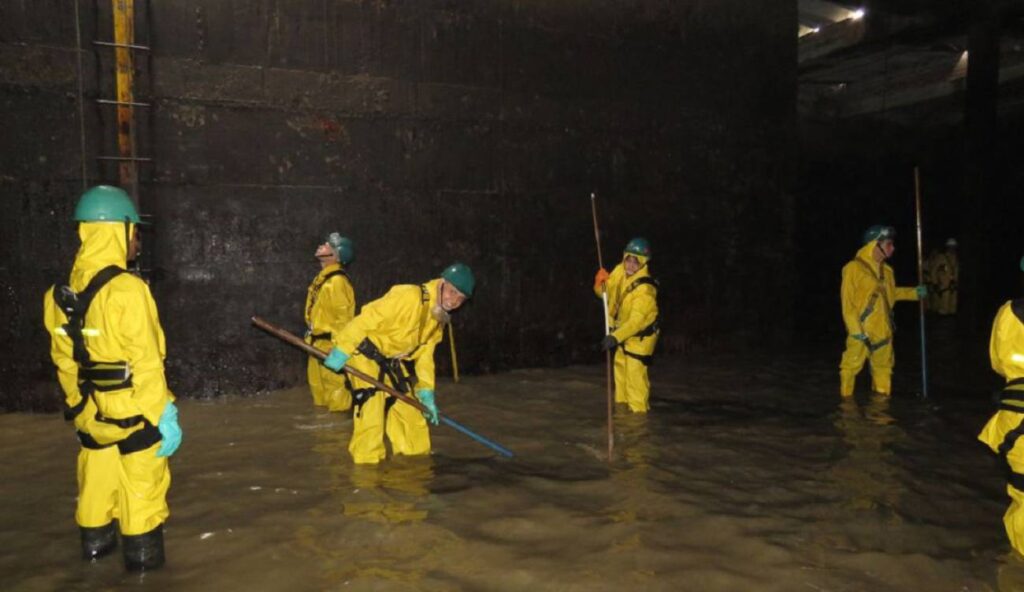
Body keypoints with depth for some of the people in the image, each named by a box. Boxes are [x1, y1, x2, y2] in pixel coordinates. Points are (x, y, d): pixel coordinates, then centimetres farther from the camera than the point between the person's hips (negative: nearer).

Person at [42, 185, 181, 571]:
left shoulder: (64, 293, 2)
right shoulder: (126, 289, -21)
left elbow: (64, 358, 10)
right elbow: (146, 362, -21)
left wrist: (79, 405, 20)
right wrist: (164, 414, -16)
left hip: (92, 412, 7)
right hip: (133, 410, -7)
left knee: (97, 478, 22)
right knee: (142, 484, 6)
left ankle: (95, 541, 38)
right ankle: (143, 554, 16)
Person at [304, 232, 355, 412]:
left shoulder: (337, 281, -20)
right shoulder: (322, 278, 11)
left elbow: (343, 317, -21)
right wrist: (312, 334, 20)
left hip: (331, 344, -10)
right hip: (318, 343, 10)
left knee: (334, 384, -2)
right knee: (318, 384, 19)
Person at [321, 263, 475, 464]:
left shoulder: (439, 318, 3)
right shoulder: (409, 296, -26)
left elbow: (424, 354, 8)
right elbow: (367, 320, -28)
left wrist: (426, 392, 4)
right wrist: (341, 350, -28)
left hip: (393, 363, 9)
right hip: (366, 355, -8)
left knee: (410, 413, 13)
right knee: (371, 413, -14)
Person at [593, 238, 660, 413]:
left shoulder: (645, 289, -32)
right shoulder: (619, 271, -10)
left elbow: (636, 321, -37)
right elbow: (606, 290, 4)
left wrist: (615, 337, -45)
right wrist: (600, 284, -19)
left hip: (640, 335, -8)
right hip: (623, 330, 8)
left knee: (635, 373, -12)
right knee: (620, 367, 21)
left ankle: (638, 411, 0)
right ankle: (621, 404, 38)